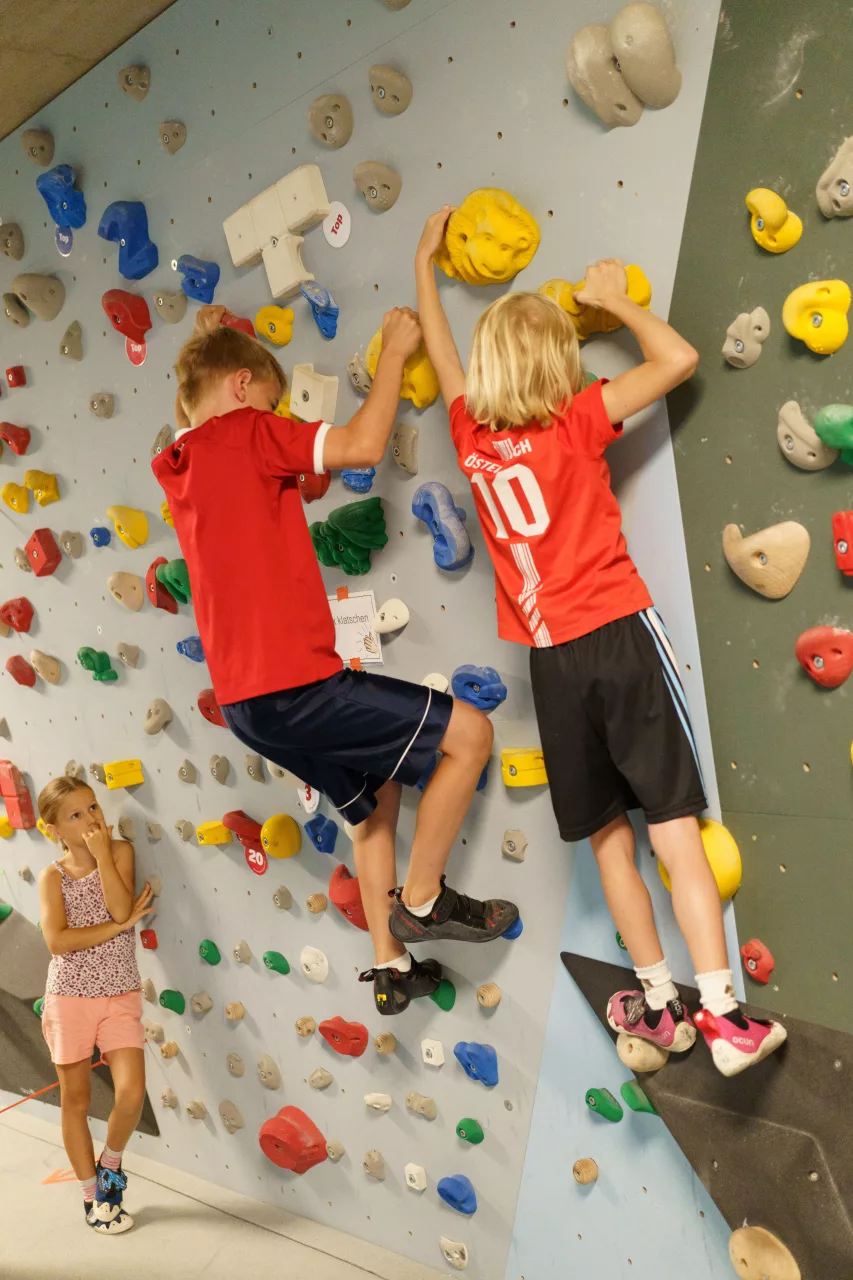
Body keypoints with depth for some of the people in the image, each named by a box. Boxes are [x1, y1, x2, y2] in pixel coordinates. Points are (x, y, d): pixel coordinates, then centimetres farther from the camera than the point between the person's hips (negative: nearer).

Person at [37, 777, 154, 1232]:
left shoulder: (120, 851, -1)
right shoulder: (52, 877, -5)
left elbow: (120, 909, -17)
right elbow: (57, 940, -18)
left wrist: (102, 853, -18)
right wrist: (120, 926, -18)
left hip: (121, 997, 1)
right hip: (70, 998, -1)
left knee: (132, 1093, -11)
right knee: (75, 1099, 9)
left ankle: (110, 1162, 20)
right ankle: (93, 1196, 26)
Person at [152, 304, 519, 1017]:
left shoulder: (179, 468, 15)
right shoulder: (244, 433, -9)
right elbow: (365, 446, -18)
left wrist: (210, 343, 41)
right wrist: (394, 351, -5)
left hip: (246, 699, 10)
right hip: (294, 685, -10)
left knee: (375, 797, 26)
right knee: (470, 731, -3)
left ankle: (390, 968, 30)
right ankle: (421, 900, 9)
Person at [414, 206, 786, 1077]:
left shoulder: (470, 435, 6)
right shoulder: (576, 423, -4)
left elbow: (439, 350, 23)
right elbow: (678, 359, -5)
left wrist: (425, 261, 35)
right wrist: (615, 300, 8)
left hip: (552, 661, 3)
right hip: (620, 636, -3)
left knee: (607, 835, 13)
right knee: (673, 827, -3)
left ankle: (660, 1003, 22)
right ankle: (724, 1015, -5)